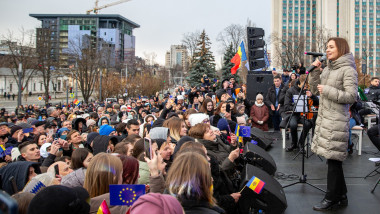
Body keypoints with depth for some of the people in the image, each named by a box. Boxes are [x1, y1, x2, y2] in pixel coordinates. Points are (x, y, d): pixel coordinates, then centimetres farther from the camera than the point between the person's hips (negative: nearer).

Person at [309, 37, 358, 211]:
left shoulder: (348, 70, -8)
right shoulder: (328, 69, 16)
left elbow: (352, 96, -15)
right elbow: (316, 89, 21)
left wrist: (327, 90, -15)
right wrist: (314, 72, 8)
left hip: (337, 120, -8)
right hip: (324, 117, 8)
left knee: (333, 158, -3)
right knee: (334, 159, 13)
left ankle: (331, 198, 8)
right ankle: (341, 196, 24)